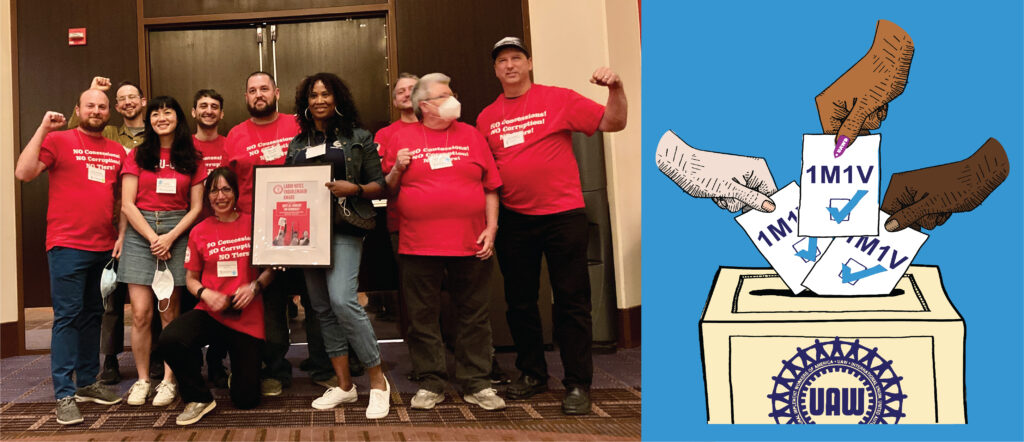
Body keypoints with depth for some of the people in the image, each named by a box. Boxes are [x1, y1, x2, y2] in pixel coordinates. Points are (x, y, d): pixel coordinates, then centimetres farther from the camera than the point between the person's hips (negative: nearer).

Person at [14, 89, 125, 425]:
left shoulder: (118, 151, 12)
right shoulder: (58, 140, 0)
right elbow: (23, 173, -12)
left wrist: (122, 235, 7)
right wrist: (43, 129, -12)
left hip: (105, 247, 5)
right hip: (68, 246, -5)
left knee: (93, 315, 13)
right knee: (67, 317, -4)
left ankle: (87, 383, 23)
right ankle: (64, 395, 0)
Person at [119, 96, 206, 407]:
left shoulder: (191, 159, 10)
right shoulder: (138, 155, 9)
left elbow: (196, 208, 5)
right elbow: (127, 204, 2)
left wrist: (170, 237, -8)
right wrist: (153, 238, -8)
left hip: (177, 233, 0)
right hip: (140, 232, 0)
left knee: (169, 313, 0)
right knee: (141, 313, -4)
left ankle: (169, 380, 8)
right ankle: (142, 379, 8)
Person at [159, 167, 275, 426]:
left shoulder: (253, 224, -2)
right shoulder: (199, 231, 2)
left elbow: (271, 267, 5)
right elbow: (191, 278, 10)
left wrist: (255, 286, -14)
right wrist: (205, 293, -10)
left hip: (247, 318, -1)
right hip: (210, 314, 1)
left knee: (246, 400, 0)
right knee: (169, 340, -33)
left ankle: (236, 365, 39)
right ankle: (199, 399, -6)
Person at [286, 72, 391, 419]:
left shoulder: (358, 138, 5)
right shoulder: (297, 144, 16)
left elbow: (379, 185, 3)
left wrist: (353, 189, -15)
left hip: (344, 229, -5)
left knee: (342, 300, -21)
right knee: (323, 309, 6)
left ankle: (378, 380, -6)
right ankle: (344, 385, 16)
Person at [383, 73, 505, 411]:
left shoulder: (471, 136, 9)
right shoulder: (402, 139, 7)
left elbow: (490, 188, 8)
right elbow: (388, 190, 11)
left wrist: (491, 227, -1)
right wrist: (397, 169, -8)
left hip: (470, 244, 1)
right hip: (418, 245, 0)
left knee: (474, 316, 6)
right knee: (423, 317, 6)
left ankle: (476, 383, 17)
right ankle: (430, 383, 19)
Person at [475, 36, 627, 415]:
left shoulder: (558, 99, -1)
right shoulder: (487, 118, 9)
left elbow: (612, 123, -4)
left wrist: (616, 89, -21)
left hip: (563, 214, -4)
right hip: (514, 220, 4)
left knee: (571, 301, 1)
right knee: (519, 301, 12)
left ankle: (578, 384, 10)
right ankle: (532, 373, 28)